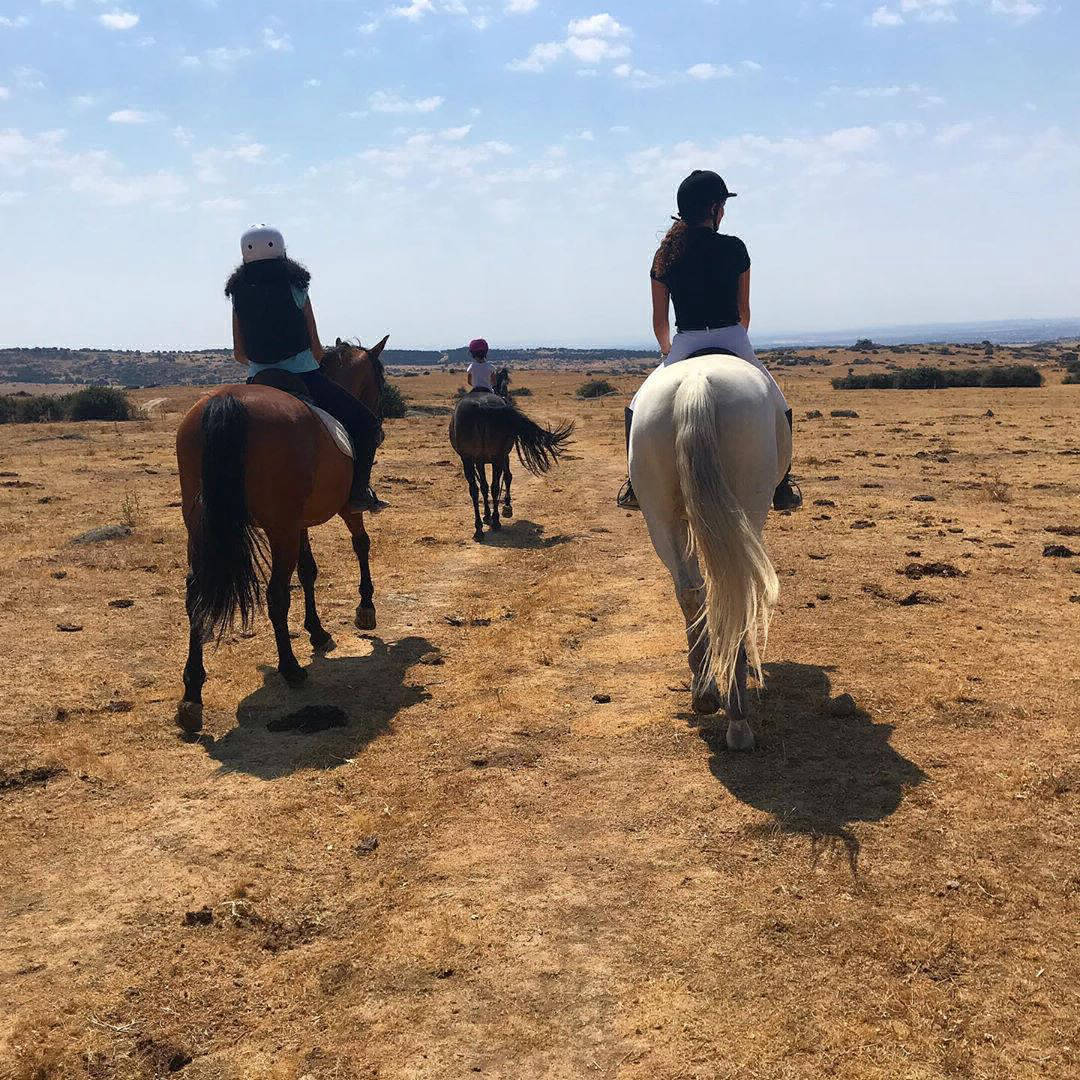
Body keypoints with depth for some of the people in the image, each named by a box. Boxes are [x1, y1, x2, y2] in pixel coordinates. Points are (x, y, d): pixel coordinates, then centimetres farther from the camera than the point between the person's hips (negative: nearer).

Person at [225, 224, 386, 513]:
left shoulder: (239, 296, 4)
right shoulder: (296, 290, -4)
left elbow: (239, 354, 9)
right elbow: (316, 347, 1)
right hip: (303, 377, -4)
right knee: (366, 423, 8)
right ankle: (358, 491, 1)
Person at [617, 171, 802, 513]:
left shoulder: (665, 254, 6)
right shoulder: (734, 248, 0)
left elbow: (659, 321, 10)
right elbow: (744, 311, 9)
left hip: (684, 347, 1)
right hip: (733, 343, -1)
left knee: (638, 410, 24)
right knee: (779, 409, 23)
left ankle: (636, 485, 14)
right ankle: (783, 487, 19)